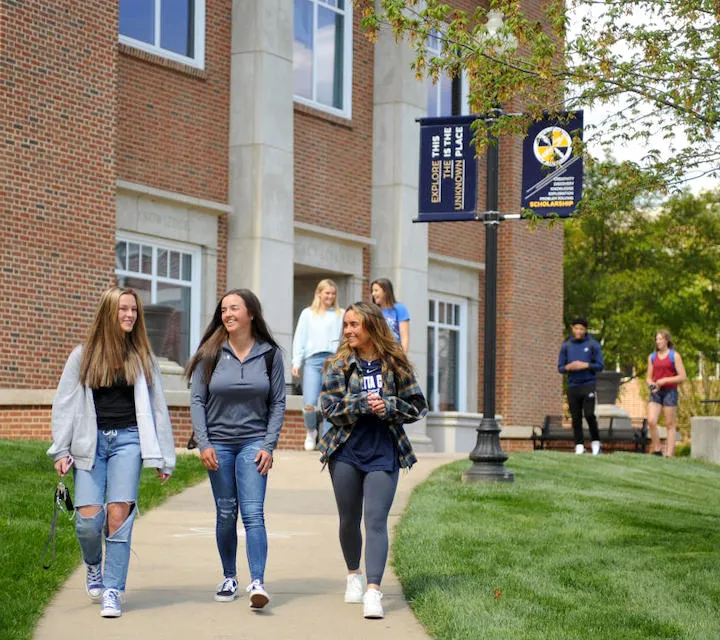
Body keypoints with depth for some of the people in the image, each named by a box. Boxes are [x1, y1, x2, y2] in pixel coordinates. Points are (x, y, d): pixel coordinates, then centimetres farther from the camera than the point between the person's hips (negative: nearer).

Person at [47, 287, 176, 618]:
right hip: (90, 442, 0)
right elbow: (64, 404, 8)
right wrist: (61, 451, 1)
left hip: (128, 441, 0)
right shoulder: (83, 355, 7)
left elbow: (157, 408, 12)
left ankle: (113, 591, -4)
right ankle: (93, 566, 23)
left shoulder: (142, 357, 11)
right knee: (88, 519, -9)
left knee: (119, 515, -11)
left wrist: (163, 457, 9)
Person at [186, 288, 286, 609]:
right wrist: (203, 444, -6)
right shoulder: (210, 353, -1)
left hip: (254, 442, -1)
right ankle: (229, 577, 22)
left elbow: (278, 402, 2)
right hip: (218, 443, 1)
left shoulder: (269, 353, -1)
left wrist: (269, 445, -5)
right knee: (225, 514, 8)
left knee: (253, 513, -11)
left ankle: (258, 583, -16)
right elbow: (197, 400, 1)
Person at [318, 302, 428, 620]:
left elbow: (417, 406, 3)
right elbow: (329, 405, -6)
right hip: (346, 451, 2)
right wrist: (363, 404, -18)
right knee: (349, 520, 13)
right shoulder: (339, 365, 3)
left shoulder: (395, 364, 2)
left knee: (376, 520, -11)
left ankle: (373, 591, -19)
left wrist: (387, 407, -14)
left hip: (383, 453, -2)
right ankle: (354, 575, 36)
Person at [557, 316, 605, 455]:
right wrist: (568, 367, -11)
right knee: (576, 418, 2)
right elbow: (560, 367, 11)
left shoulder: (593, 345, 2)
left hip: (588, 385, -3)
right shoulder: (566, 346, 10)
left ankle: (595, 442, 5)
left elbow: (600, 365, 0)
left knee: (589, 414, -13)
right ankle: (579, 446, 8)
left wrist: (585, 365, -14)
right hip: (572, 386, 3)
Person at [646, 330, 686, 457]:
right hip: (655, 393, 4)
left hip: (670, 391, -4)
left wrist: (664, 380, -13)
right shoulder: (652, 357, 13)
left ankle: (669, 454, 1)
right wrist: (651, 385, -5)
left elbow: (683, 377, -5)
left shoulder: (674, 356, -1)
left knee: (670, 424, -1)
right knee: (651, 421, -12)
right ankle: (657, 449, 2)